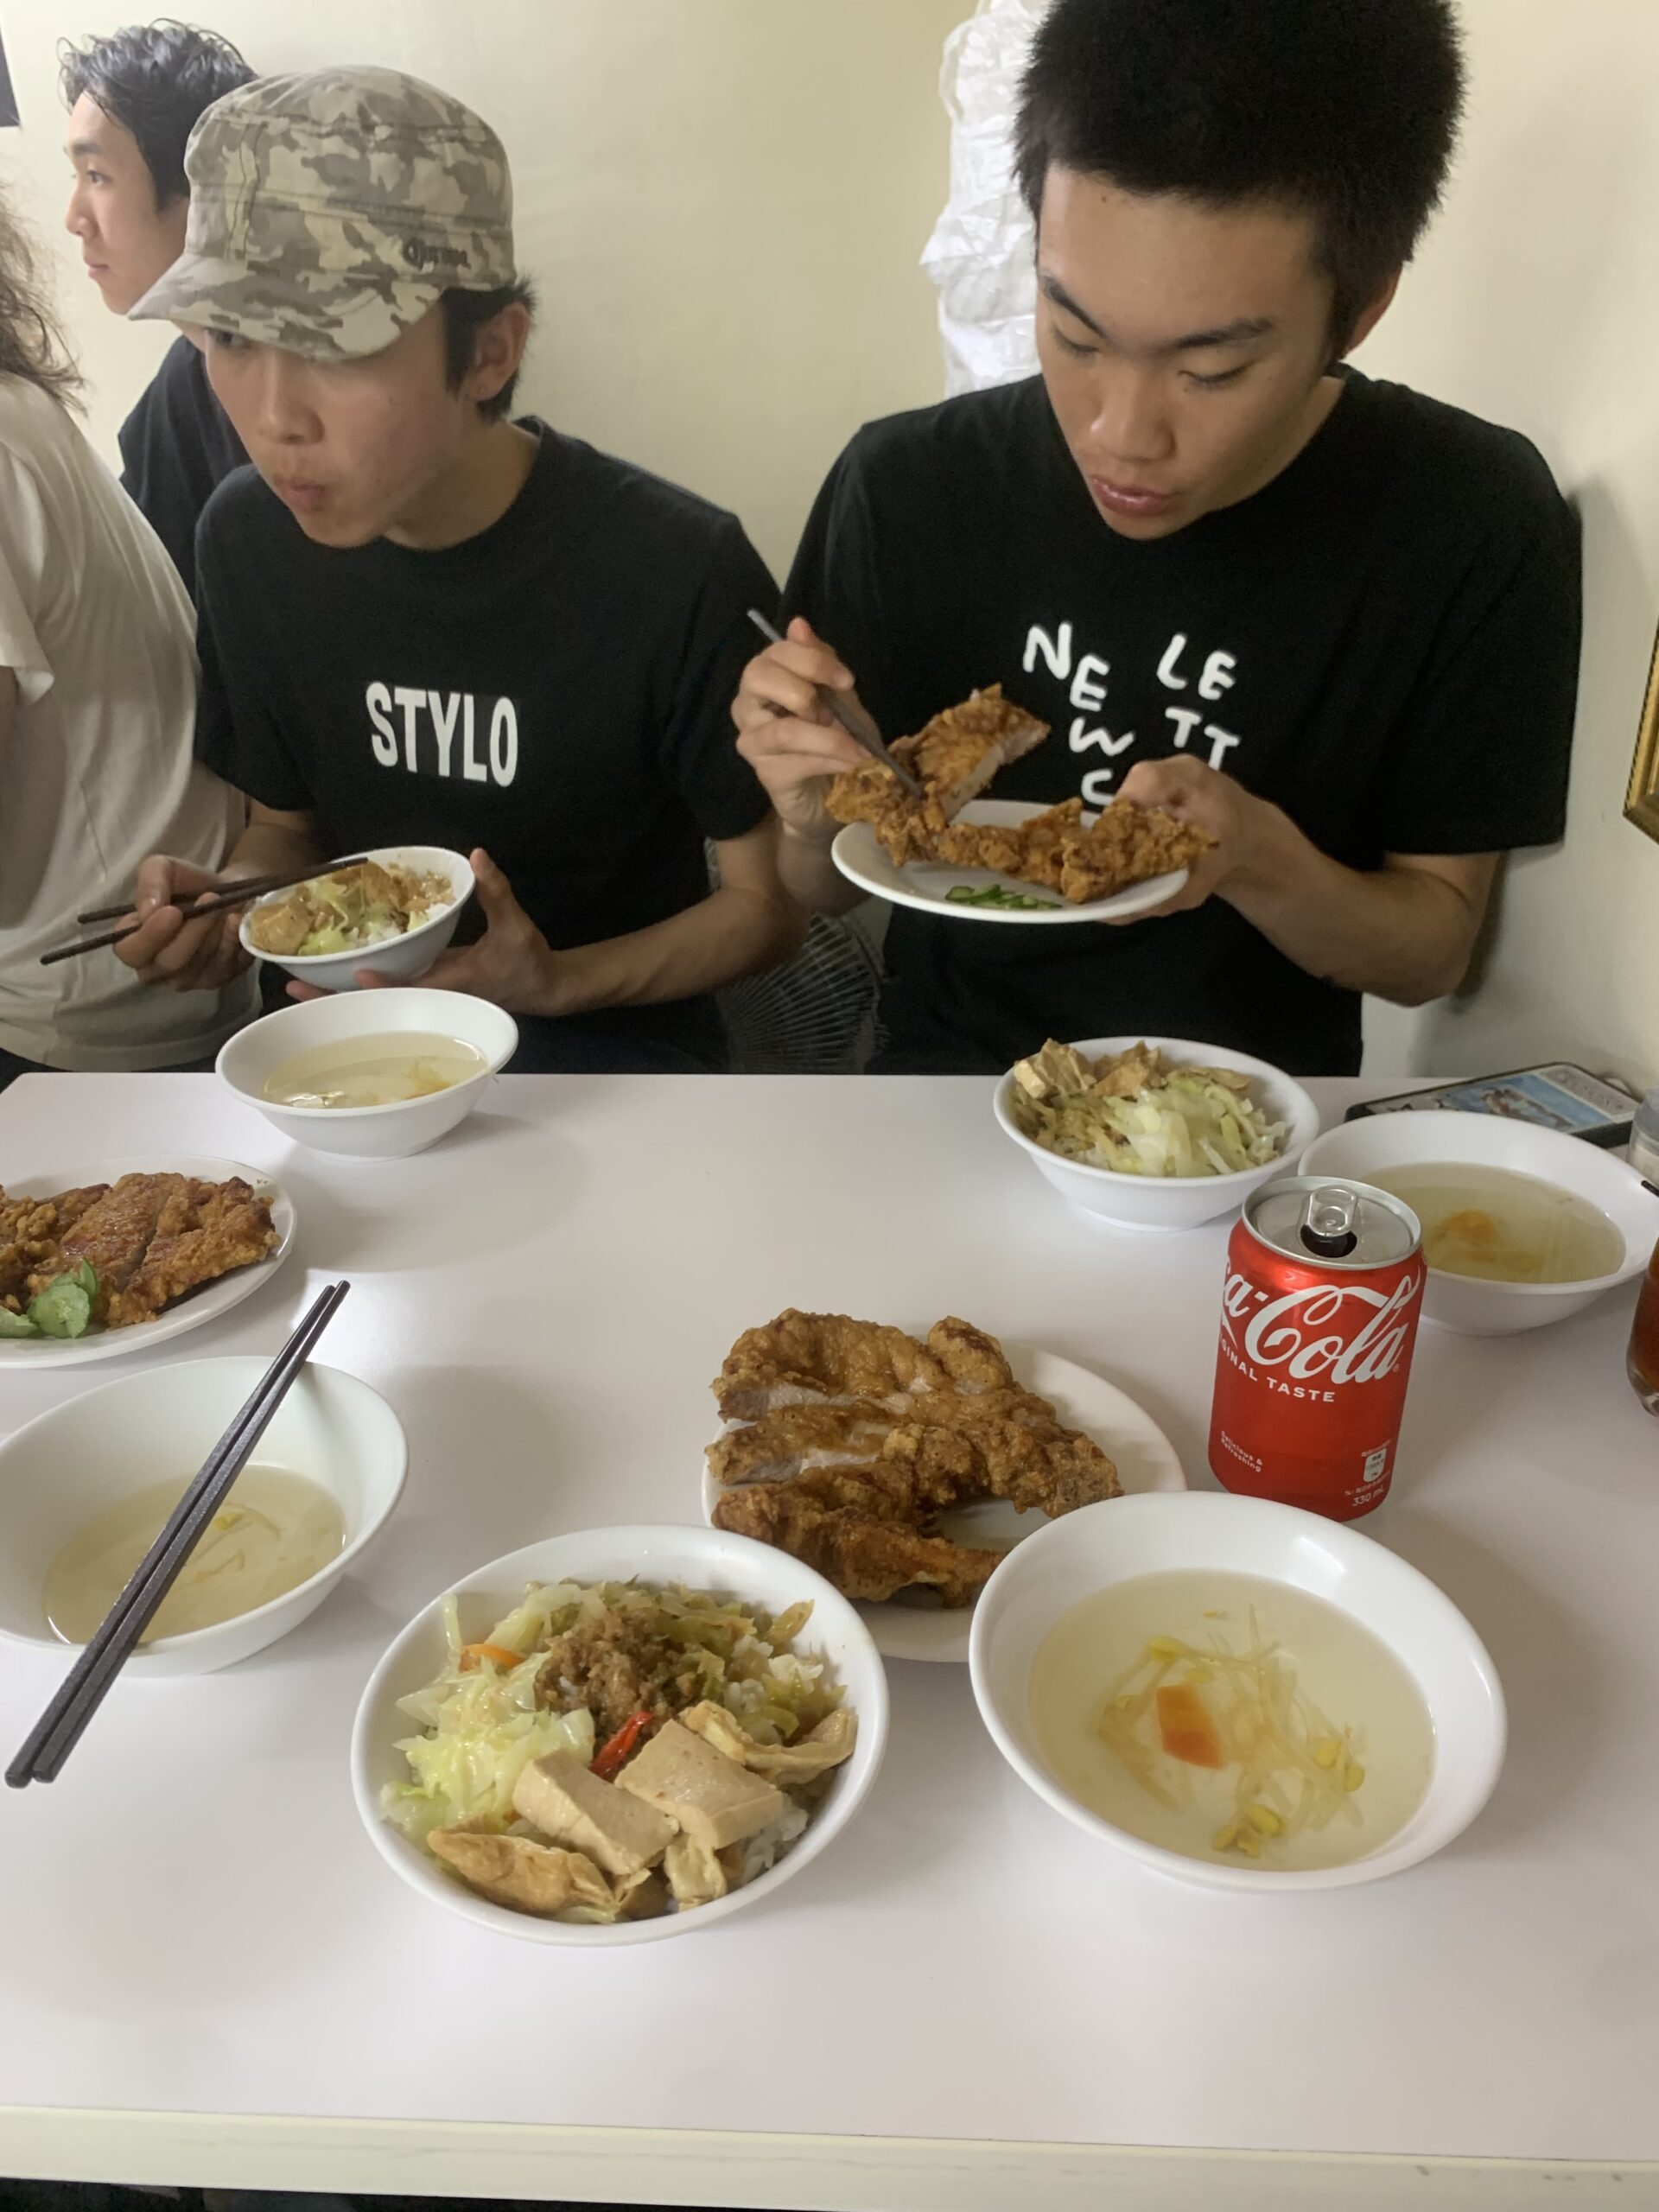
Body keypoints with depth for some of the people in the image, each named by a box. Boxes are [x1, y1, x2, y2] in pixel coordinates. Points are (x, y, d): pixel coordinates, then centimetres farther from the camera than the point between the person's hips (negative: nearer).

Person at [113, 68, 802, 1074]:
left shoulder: (679, 573, -21)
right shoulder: (247, 539, -3)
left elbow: (771, 903, -9)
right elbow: (287, 823, 11)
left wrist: (555, 983, -23)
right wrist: (227, 906, -11)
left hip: (612, 1041, -4)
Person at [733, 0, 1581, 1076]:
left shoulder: (1473, 526, -12)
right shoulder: (908, 489, -11)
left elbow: (1435, 952, -5)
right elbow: (827, 892, 0)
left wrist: (1255, 858, -23)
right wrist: (815, 811, -21)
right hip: (951, 1094, 1)